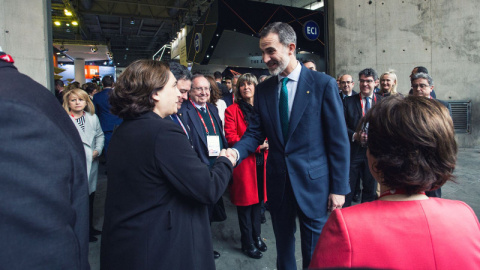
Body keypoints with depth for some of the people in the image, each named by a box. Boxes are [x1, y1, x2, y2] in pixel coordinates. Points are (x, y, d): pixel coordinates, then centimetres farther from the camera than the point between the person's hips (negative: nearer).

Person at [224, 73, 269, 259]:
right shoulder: (232, 110, -4)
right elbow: (231, 138, -13)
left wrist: (266, 144, -8)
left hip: (261, 161, 5)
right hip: (244, 163, -4)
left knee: (258, 200, 15)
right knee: (246, 203, 5)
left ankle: (256, 236, 32)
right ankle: (248, 243, 19)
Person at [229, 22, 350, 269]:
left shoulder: (323, 84, -8)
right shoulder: (263, 90, 4)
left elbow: (338, 140, -8)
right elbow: (255, 132, 3)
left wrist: (339, 188, -9)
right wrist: (236, 151, -19)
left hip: (313, 182, -3)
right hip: (278, 182, 4)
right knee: (283, 245, 22)